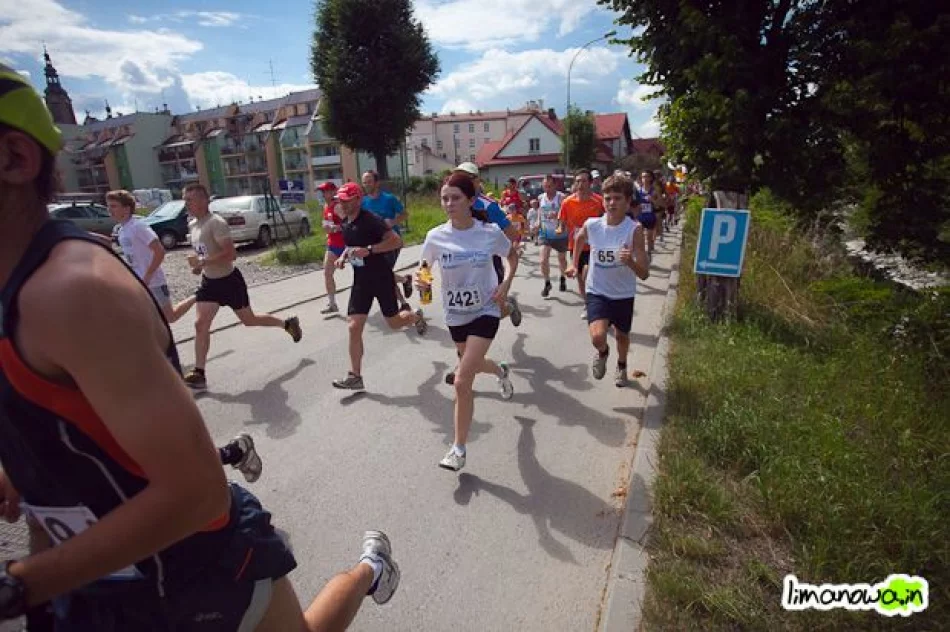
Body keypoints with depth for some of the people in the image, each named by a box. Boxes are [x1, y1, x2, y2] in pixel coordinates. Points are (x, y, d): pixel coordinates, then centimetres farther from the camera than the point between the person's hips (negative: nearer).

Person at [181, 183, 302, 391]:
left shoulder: (216, 223, -21)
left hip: (229, 281, -7)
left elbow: (231, 254, -29)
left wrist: (202, 261, -30)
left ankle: (288, 324, 33)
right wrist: (198, 264, 7)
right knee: (201, 325, -1)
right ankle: (199, 374, 4)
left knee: (249, 320, 9)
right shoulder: (192, 225, 7)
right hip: (209, 282, 8)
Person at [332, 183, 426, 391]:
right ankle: (355, 376, 5)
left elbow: (397, 241, -24)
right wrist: (343, 257, 6)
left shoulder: (370, 220, -17)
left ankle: (416, 316, 45)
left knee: (394, 322, 9)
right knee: (353, 327, -3)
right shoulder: (345, 223, 7)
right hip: (361, 279, 6)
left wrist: (369, 250, -29)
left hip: (381, 277, -6)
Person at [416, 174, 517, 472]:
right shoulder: (435, 237, -11)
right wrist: (421, 280, -20)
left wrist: (506, 284, -10)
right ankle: (501, 371, 64)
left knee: (462, 381, -13)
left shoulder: (491, 232, -14)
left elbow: (512, 256, 6)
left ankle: (459, 449, 5)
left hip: (485, 311, -4)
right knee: (473, 364, 25)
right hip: (455, 314, 4)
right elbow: (424, 269, 4)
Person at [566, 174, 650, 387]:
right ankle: (602, 353, 18)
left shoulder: (634, 230, -20)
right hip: (597, 292, 0)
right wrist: (575, 264, 15)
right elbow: (579, 238, 14)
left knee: (622, 335, 22)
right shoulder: (591, 225, -13)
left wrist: (630, 262, -41)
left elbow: (644, 274, -22)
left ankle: (621, 366, 56)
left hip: (623, 295, 0)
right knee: (598, 337, -22)